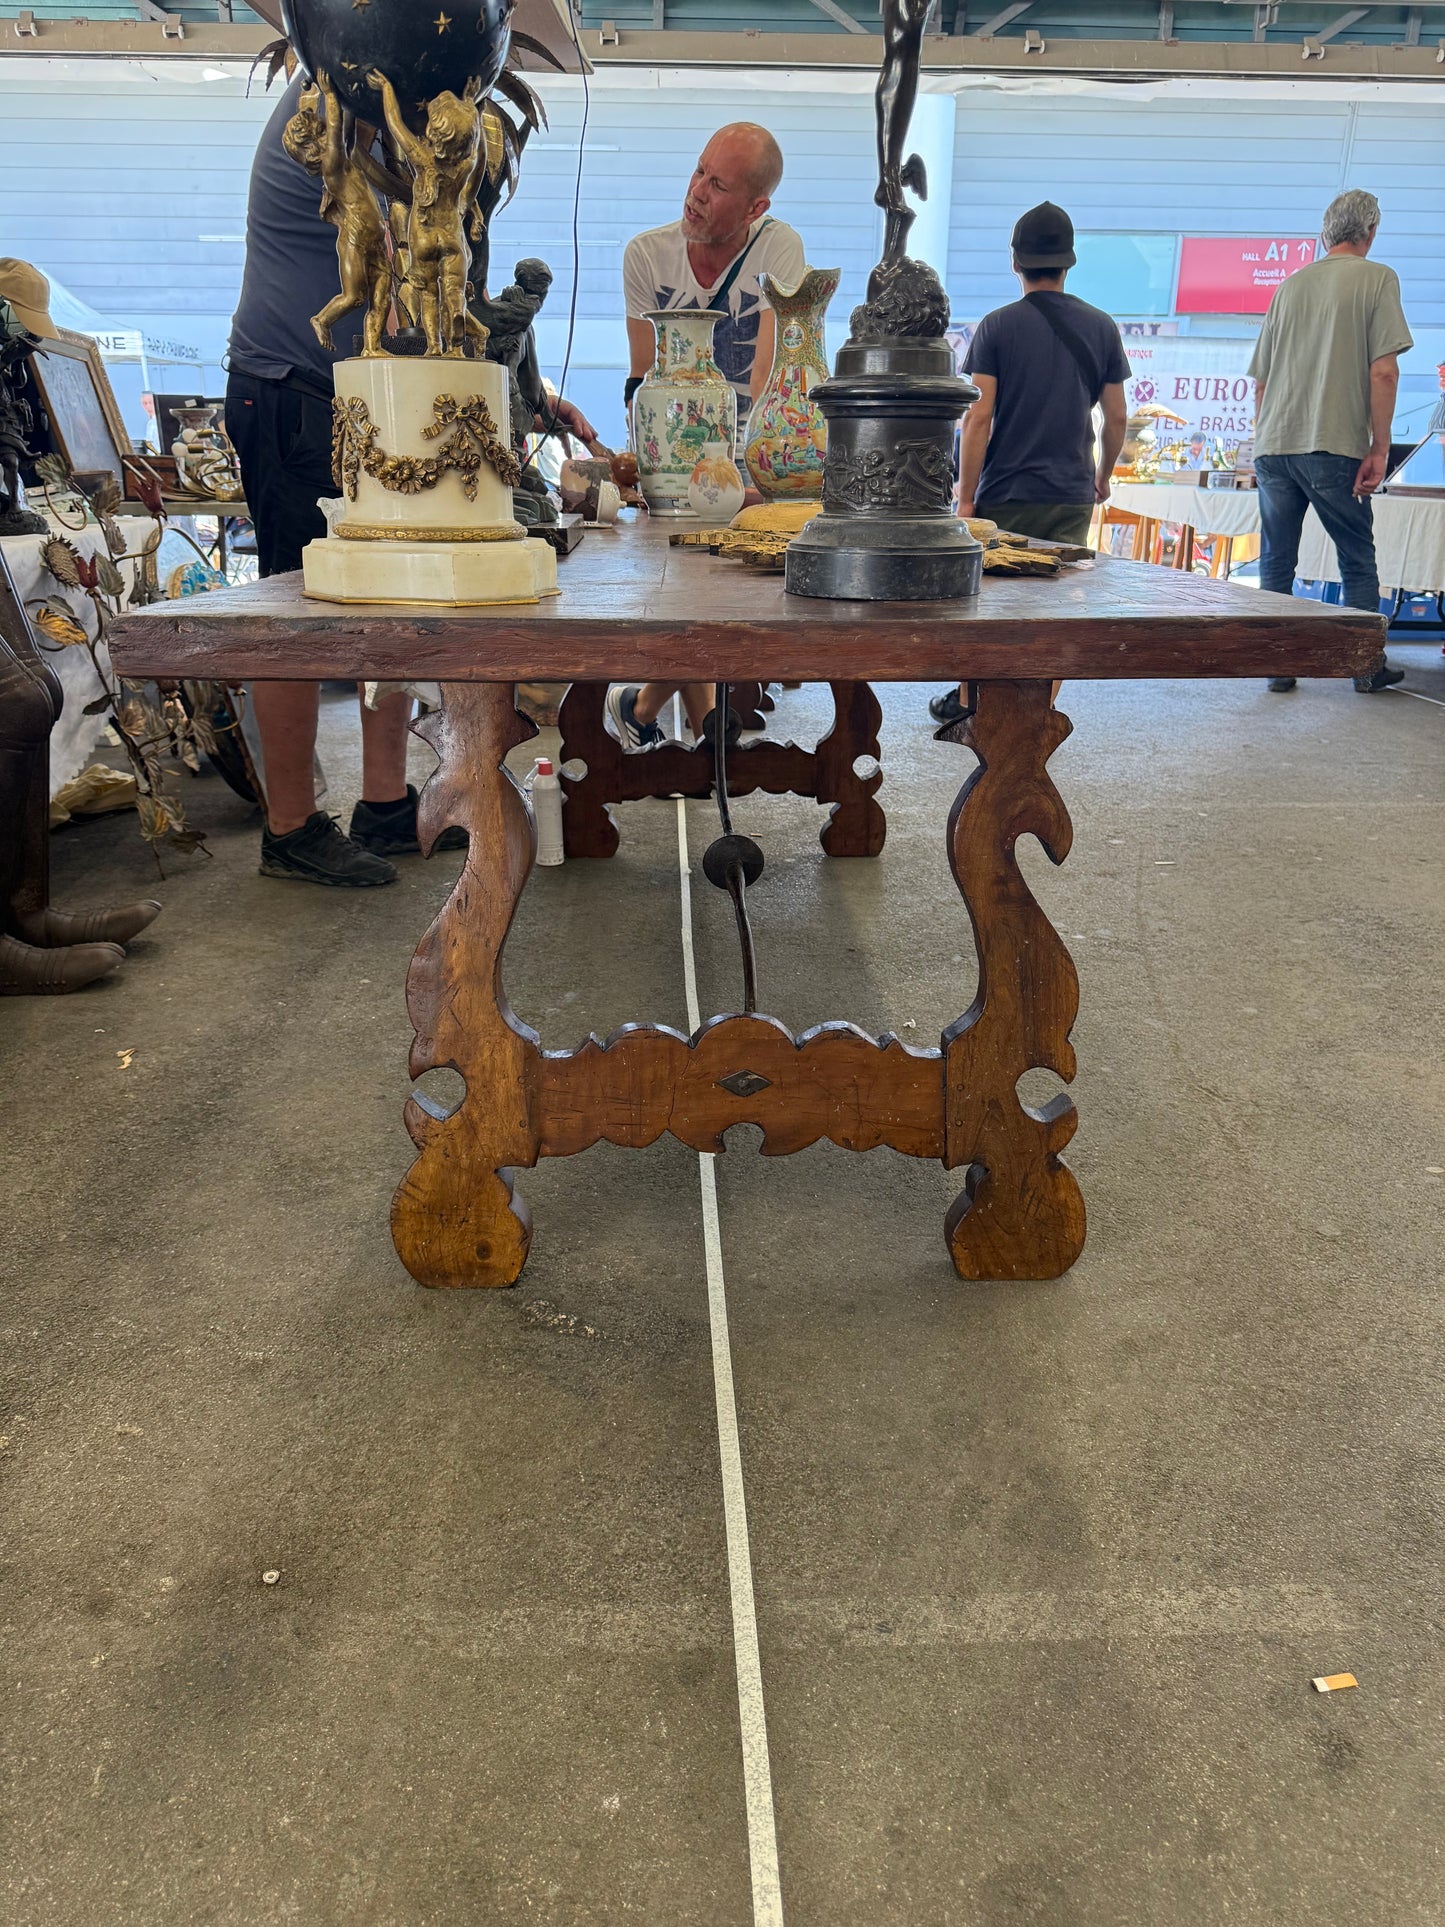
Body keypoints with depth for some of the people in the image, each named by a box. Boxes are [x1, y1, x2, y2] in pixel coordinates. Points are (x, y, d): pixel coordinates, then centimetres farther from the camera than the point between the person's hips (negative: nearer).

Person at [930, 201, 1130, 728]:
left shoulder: (997, 326, -3)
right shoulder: (1101, 327, 6)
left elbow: (978, 417, -9)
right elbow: (1117, 417, 8)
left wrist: (966, 497, -7)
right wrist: (1103, 477, 23)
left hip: (1005, 495, -2)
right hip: (1072, 497, 2)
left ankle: (965, 702, 20)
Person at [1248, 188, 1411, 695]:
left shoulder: (1289, 285, 15)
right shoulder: (1377, 278, 2)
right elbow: (1383, 372, -8)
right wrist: (1379, 448, -5)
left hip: (1272, 445, 4)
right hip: (1334, 446, -3)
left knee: (1276, 563, 8)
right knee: (1358, 562, 8)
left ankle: (1277, 665, 8)